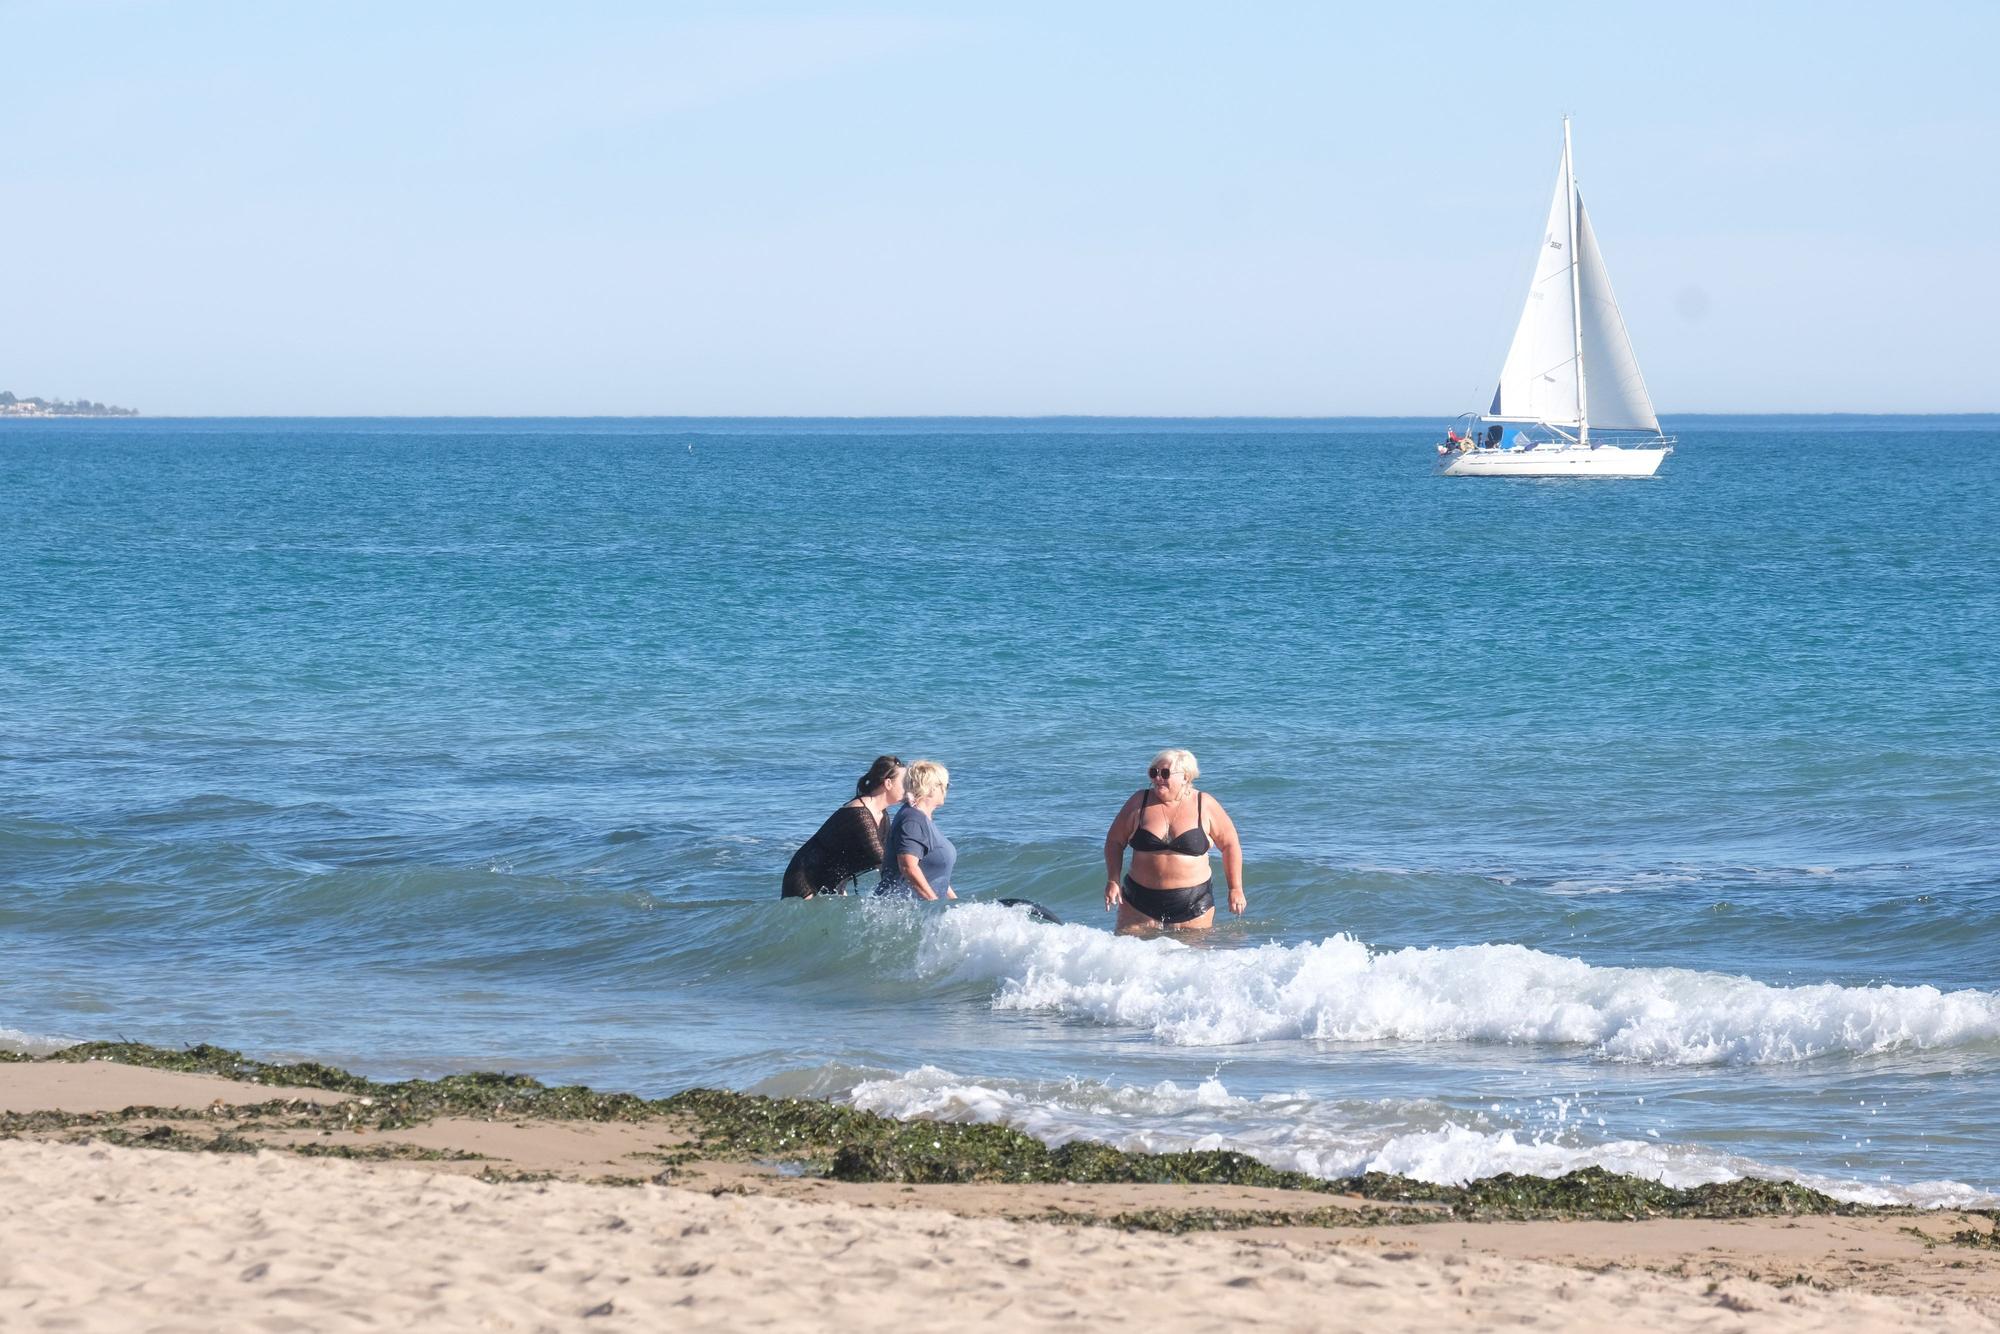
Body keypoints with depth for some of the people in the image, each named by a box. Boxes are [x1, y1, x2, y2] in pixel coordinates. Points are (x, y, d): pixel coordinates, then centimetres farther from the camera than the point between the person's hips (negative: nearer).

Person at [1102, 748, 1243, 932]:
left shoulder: (1205, 806, -1)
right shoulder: (1139, 802, 2)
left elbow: (1230, 845, 6)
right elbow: (1115, 841, 9)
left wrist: (1236, 889, 4)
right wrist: (1113, 881, -1)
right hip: (1140, 902, 1)